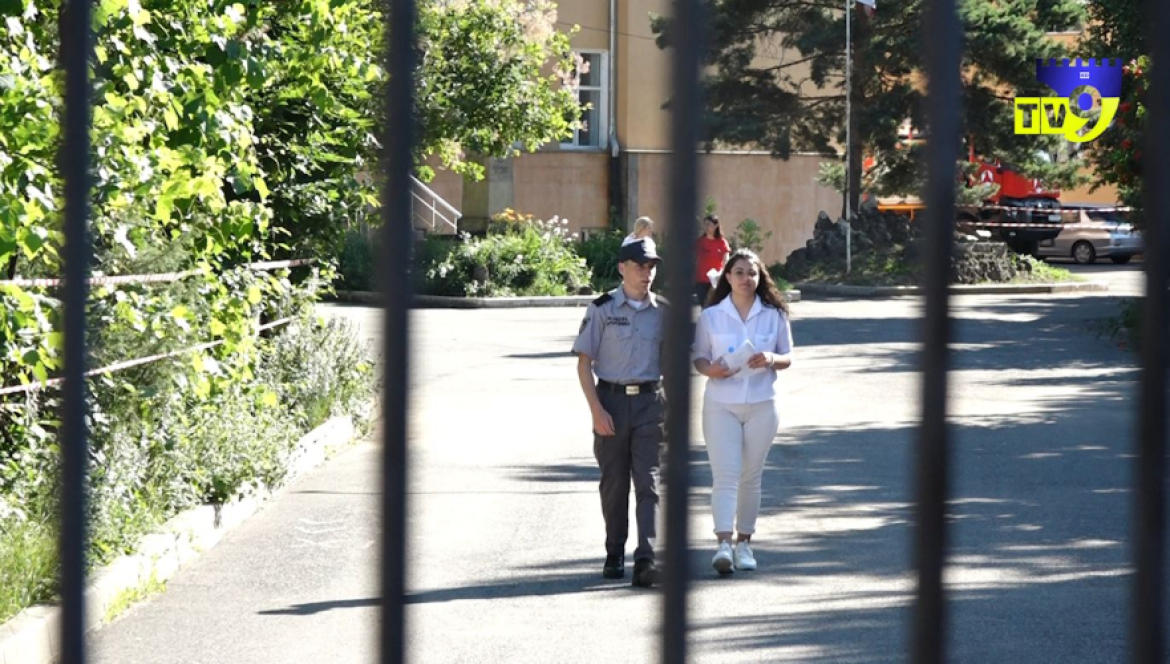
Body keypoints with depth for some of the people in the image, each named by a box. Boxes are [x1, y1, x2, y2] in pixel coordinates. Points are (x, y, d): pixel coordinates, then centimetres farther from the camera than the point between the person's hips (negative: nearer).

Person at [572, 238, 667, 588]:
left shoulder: (663, 311, 6)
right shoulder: (602, 309, -2)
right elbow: (584, 362, -2)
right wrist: (597, 409, -10)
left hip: (650, 401, 1)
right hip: (611, 399, -1)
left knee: (648, 482, -8)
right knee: (614, 483, 7)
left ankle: (646, 560, -13)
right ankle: (614, 554, 21)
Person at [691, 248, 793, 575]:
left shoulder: (774, 315, 4)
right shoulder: (710, 316, 2)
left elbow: (788, 357, 7)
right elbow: (698, 357, 5)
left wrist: (772, 359, -15)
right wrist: (711, 370, -17)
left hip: (761, 404, 2)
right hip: (720, 404, -2)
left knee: (751, 477, 8)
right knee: (725, 474, -12)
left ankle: (744, 543, 17)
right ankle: (723, 544, -20)